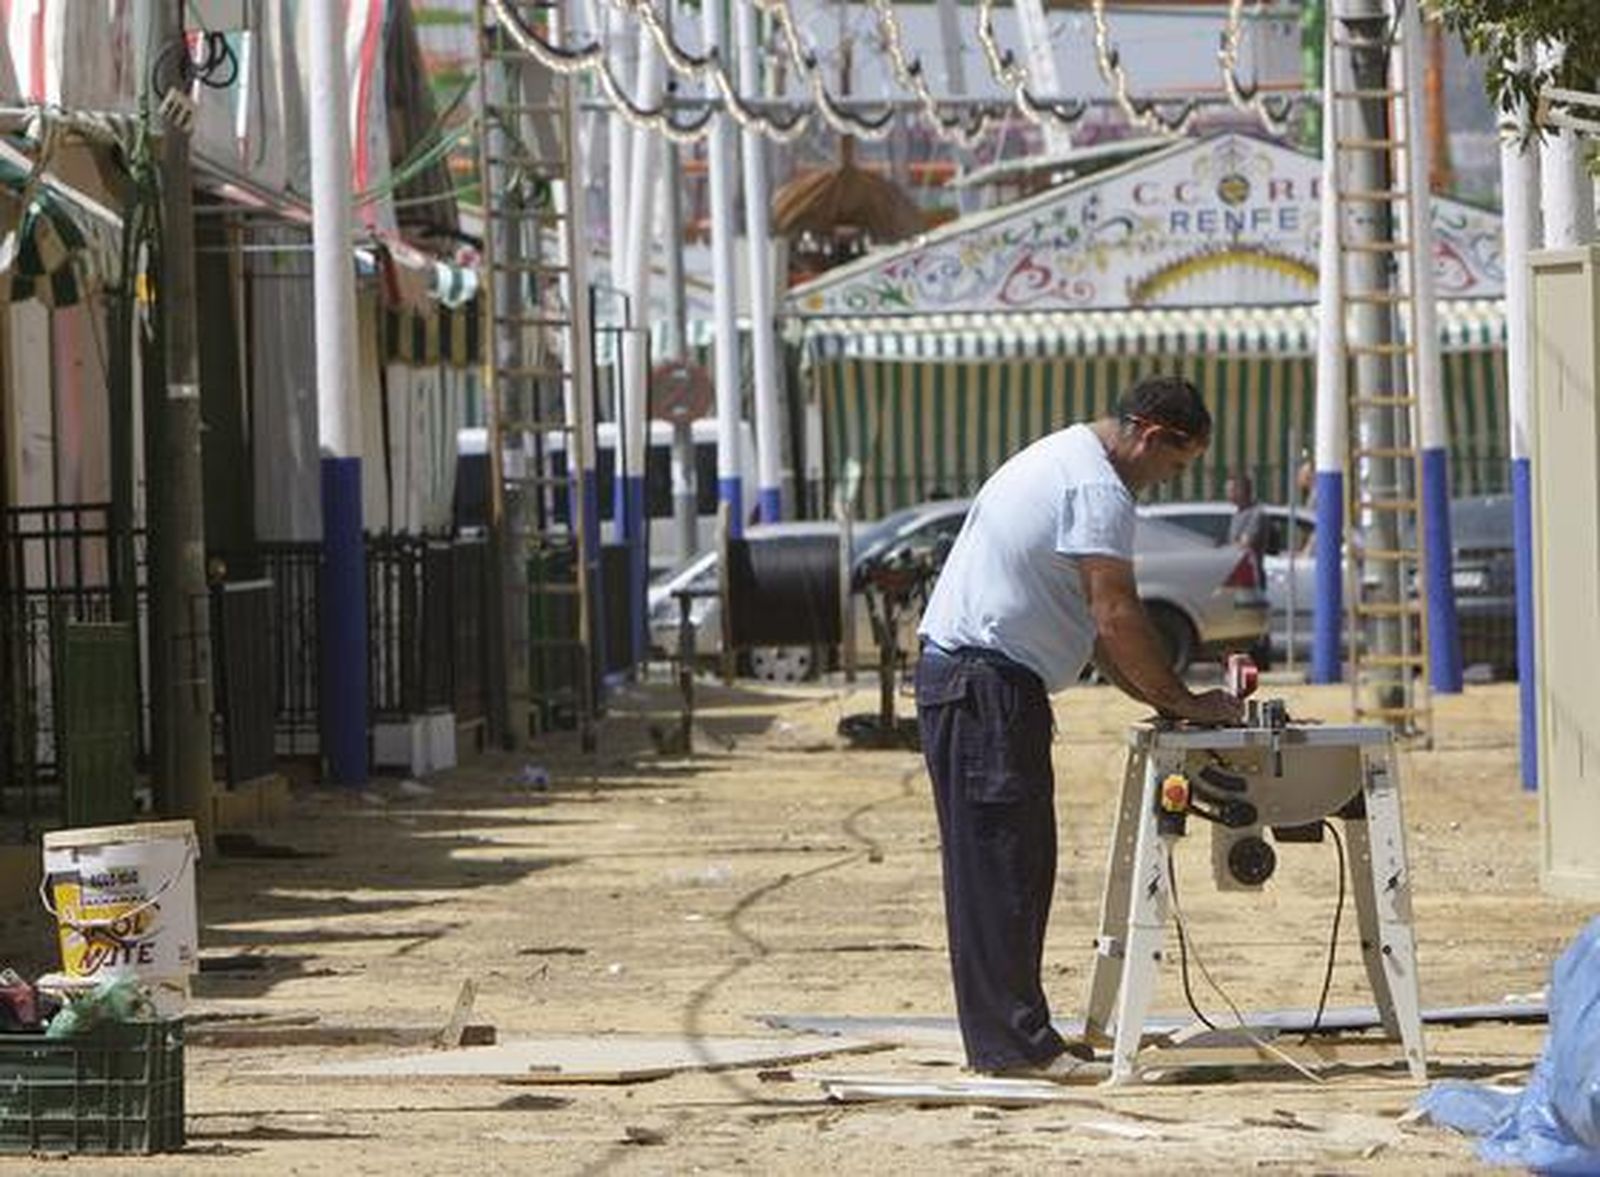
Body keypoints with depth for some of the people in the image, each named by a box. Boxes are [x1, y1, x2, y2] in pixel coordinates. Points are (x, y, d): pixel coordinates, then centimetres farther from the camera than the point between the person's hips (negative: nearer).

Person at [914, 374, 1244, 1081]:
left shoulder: (1067, 461, 20)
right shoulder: (1097, 490, -15)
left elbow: (1095, 623, 22)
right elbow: (1116, 616, -20)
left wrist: (1163, 699, 15)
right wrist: (1182, 703, -11)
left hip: (972, 681, 11)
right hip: (984, 684, -11)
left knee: (1020, 863, 12)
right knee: (998, 864, -10)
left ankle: (1015, 1036, 15)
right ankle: (1010, 1043, -11)